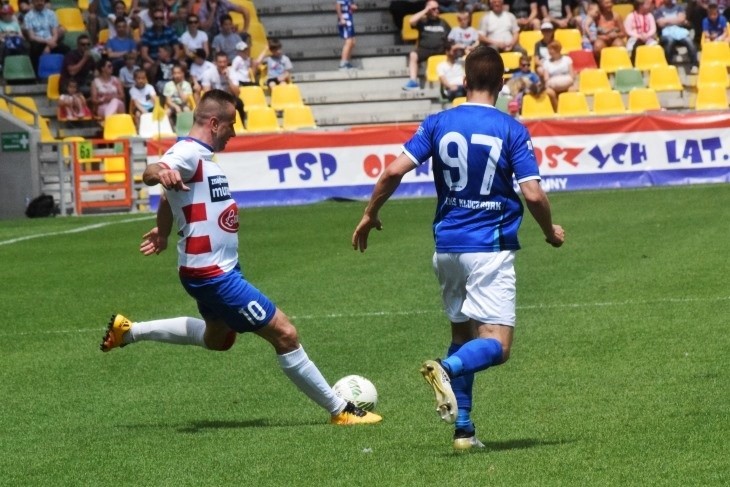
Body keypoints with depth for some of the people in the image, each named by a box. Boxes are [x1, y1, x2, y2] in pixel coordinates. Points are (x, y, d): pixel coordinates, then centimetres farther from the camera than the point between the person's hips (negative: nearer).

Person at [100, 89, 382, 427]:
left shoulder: (200, 155, 11)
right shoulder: (189, 153, -19)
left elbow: (169, 197, 30)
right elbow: (149, 174, -39)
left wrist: (164, 231, 45)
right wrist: (160, 171, -63)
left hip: (217, 270, 11)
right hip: (213, 275, -11)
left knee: (218, 338, 32)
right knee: (284, 334, -9)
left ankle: (128, 331, 34)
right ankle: (340, 410, -2)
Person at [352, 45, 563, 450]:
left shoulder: (438, 124, 1)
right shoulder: (511, 131, -6)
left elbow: (394, 171, -5)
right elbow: (533, 194, -11)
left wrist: (370, 214, 10)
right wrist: (550, 231, 8)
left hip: (447, 246, 4)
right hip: (490, 249, -4)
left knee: (462, 333, 19)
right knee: (496, 345, -5)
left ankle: (463, 428, 13)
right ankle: (448, 369, -37)